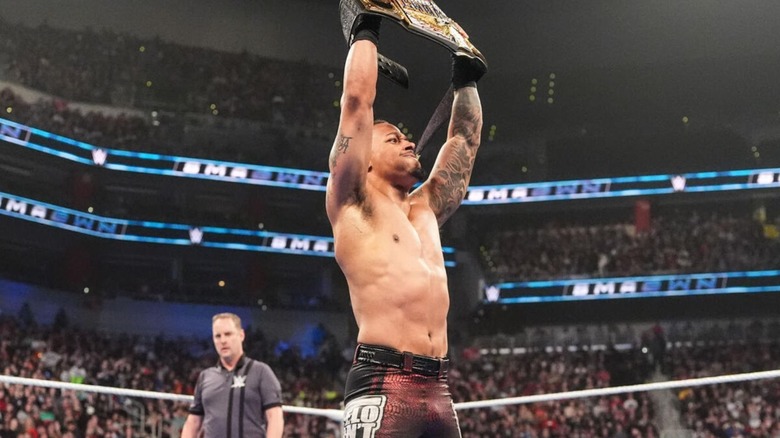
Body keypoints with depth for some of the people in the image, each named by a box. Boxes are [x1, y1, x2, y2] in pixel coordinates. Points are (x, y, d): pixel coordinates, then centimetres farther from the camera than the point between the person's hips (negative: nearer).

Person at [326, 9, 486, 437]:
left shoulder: (425, 208, 24)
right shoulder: (354, 202, 6)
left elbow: (465, 138, 33)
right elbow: (358, 100, 2)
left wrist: (466, 77, 37)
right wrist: (366, 32, 12)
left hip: (437, 391, 7)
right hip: (382, 386, -7)